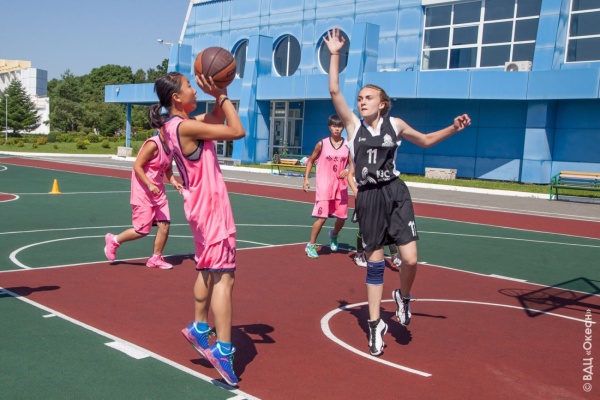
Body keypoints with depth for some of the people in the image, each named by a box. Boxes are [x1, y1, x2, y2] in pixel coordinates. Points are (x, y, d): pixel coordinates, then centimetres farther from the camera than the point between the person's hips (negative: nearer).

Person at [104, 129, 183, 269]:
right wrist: (150, 185, -27)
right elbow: (137, 166, -20)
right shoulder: (153, 145, -20)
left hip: (158, 191, 8)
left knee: (165, 225, 1)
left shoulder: (170, 147, 5)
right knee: (143, 230, -3)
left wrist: (174, 182, -1)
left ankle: (155, 259, 17)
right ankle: (113, 240, 22)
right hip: (143, 193, -8)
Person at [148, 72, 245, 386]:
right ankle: (223, 350, -9)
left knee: (208, 271, 21)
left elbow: (216, 119, 18)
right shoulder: (185, 126, -21)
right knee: (224, 277, -10)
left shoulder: (175, 124, 7)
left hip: (203, 206, 10)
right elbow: (237, 131, -20)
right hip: (211, 206, -10)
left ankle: (200, 328, 33)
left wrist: (218, 97, 2)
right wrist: (221, 95, -12)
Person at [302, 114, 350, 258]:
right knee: (321, 217, -10)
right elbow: (310, 161, 7)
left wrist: (347, 171, -15)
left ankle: (333, 235, 42)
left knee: (342, 217, 8)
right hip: (324, 186, -3)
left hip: (341, 187, 3)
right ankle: (311, 245, 6)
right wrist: (306, 179, 0)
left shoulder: (348, 145, 0)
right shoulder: (322, 144, -4)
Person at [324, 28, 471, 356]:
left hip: (395, 193, 0)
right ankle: (375, 324, 17)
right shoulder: (353, 123, 3)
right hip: (368, 197, 0)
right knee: (374, 262, 5)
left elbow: (425, 141, 20)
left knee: (410, 259, -12)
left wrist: (453, 128, 8)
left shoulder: (395, 125, 6)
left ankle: (403, 296, 22)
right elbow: (334, 91, -7)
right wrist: (334, 54, -8)